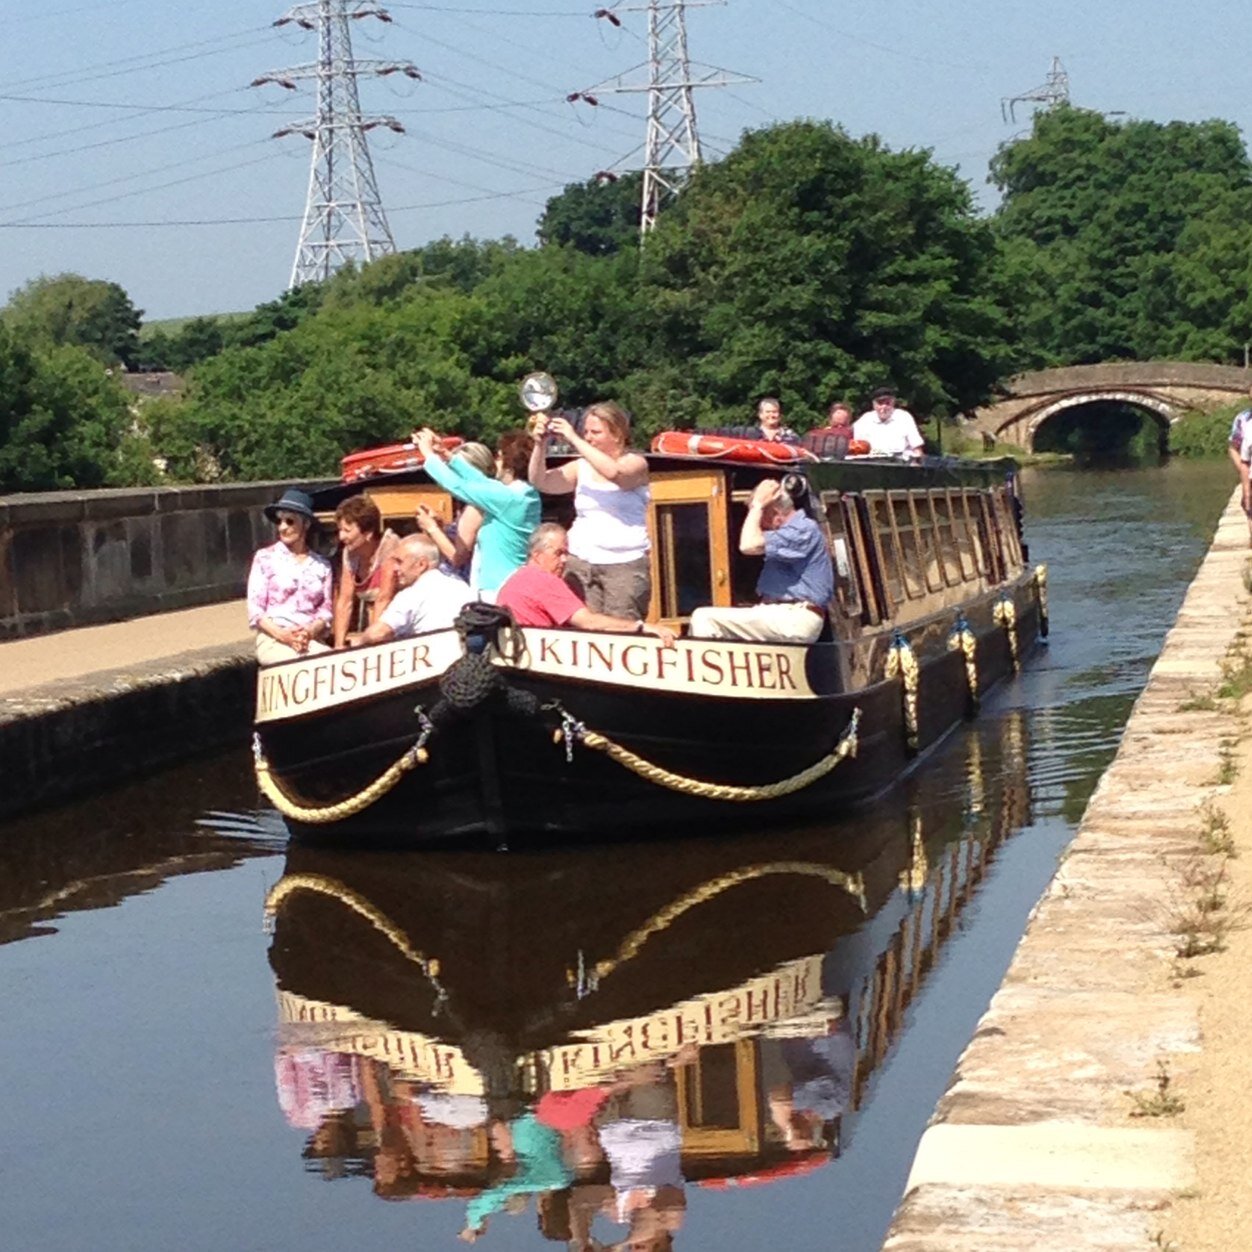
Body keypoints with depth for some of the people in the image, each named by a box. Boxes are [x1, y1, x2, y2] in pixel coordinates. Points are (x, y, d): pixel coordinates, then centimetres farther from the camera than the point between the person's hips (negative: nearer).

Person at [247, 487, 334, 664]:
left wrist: (310, 632, -12)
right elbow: (255, 610, 3)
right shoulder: (265, 558, 9)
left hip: (312, 641, 2)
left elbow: (326, 609, 10)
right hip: (273, 639, -2)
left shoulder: (321, 565, 15)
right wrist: (281, 634, -14)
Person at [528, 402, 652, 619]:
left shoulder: (635, 463, 2)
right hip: (581, 562, 3)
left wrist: (573, 440, -18)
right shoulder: (581, 467, 12)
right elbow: (540, 482, 6)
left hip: (625, 563, -3)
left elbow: (614, 472, -20)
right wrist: (541, 445, -8)